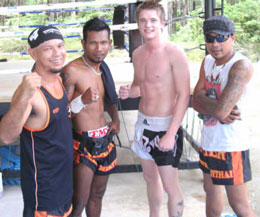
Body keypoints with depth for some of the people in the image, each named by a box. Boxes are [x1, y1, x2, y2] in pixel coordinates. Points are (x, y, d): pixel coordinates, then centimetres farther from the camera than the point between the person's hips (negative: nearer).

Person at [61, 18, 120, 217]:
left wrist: (116, 119, 8)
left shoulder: (103, 67, 8)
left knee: (97, 195, 19)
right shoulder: (72, 70, -16)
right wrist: (83, 100, -32)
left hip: (105, 139, 7)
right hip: (83, 143, -7)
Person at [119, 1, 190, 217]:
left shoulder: (174, 53, -16)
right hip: (143, 122, 7)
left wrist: (171, 133, -21)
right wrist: (128, 91, -6)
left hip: (164, 126, -7)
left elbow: (184, 95, -17)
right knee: (150, 177, 19)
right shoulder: (137, 53, 6)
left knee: (170, 186, -1)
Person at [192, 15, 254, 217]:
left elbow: (222, 109, -27)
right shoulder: (208, 61, 6)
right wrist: (218, 112, -17)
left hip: (230, 146, -8)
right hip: (208, 140, 8)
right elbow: (196, 102, 1)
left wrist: (203, 97, -8)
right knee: (211, 191, 24)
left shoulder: (241, 65, -20)